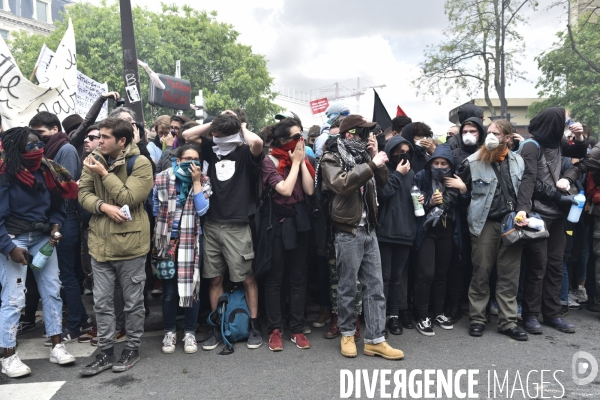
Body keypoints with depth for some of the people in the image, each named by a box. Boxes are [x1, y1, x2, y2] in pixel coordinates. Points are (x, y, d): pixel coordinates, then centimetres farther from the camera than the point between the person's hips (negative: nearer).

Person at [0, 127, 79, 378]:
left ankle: (57, 347, 17)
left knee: (52, 291, 6)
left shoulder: (47, 171, 3)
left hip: (44, 238, 6)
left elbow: (58, 205, 10)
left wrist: (55, 226, -7)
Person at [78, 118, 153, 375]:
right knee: (102, 302, 12)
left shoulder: (140, 163, -10)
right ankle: (106, 351, 26)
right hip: (100, 241, 5)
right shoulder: (95, 160, 6)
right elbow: (83, 193, 3)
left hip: (129, 242, -5)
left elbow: (129, 199, -17)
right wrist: (103, 206, -16)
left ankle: (133, 348, 28)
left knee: (132, 301, 10)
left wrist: (105, 173, -16)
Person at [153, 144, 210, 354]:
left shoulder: (202, 182, 0)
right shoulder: (162, 179, -1)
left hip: (192, 240, 0)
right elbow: (155, 209, 7)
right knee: (169, 289, 6)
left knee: (191, 286, 4)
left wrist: (196, 181, -14)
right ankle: (169, 332, 22)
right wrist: (159, 235, 5)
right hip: (167, 240, 0)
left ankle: (190, 333, 18)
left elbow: (201, 209, -15)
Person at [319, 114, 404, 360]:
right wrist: (372, 164, -22)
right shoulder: (331, 159, -6)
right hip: (348, 232, -6)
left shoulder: (363, 156, 15)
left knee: (375, 286, 6)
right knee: (348, 287, 5)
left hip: (369, 229, 7)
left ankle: (375, 340, 13)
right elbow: (342, 184, -25)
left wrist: (376, 158, 2)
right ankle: (347, 334, 23)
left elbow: (382, 182, 14)